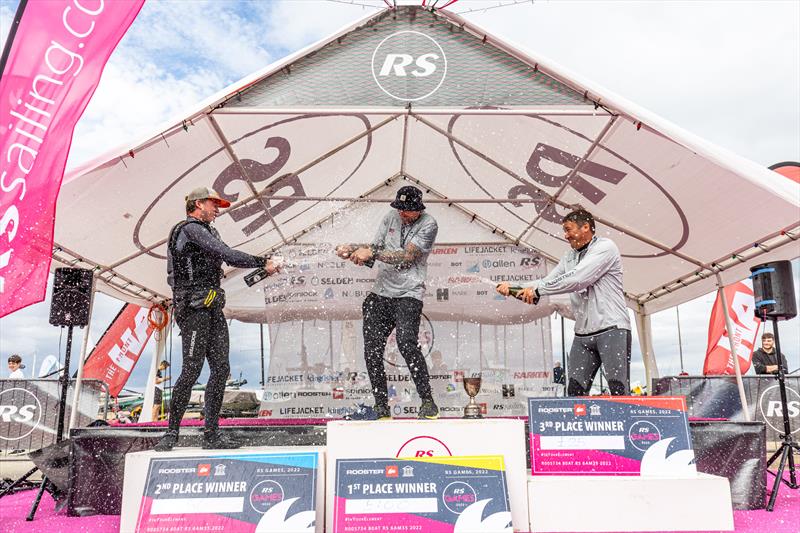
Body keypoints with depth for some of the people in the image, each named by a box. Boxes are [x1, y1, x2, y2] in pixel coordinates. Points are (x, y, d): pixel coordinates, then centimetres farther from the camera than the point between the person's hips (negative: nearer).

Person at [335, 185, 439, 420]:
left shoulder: (428, 225, -5)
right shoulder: (391, 218, 12)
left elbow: (406, 257, -16)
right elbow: (374, 251, 12)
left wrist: (372, 252, -21)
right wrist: (353, 249, -6)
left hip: (408, 294, -5)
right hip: (380, 292, 5)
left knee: (406, 343, -23)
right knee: (372, 350, -1)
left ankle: (428, 402, -8)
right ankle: (381, 406, 12)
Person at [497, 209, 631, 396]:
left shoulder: (605, 247, -5)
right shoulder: (570, 257, 18)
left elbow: (577, 279, -17)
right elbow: (547, 281, 16)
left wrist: (537, 289, -14)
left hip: (612, 328, -6)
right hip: (583, 333, 7)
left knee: (619, 390, -8)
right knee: (575, 390, 1)